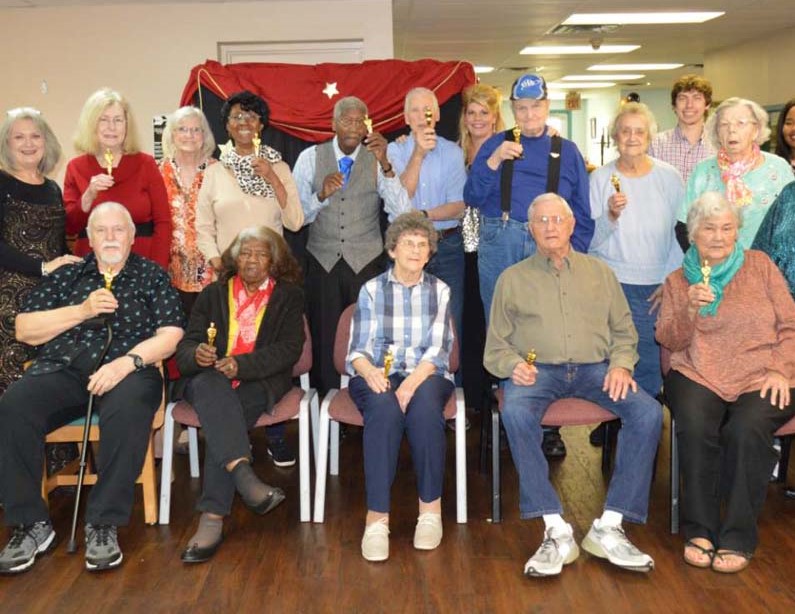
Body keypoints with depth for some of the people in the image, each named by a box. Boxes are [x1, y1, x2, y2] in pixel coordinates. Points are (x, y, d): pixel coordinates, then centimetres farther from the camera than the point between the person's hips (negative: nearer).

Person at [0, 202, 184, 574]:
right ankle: (31, 525, -17)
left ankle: (103, 525, -26)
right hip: (62, 369, 3)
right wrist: (82, 311, -2)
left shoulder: (151, 276, 13)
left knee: (128, 410, -38)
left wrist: (127, 362, -16)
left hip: (125, 371, -2)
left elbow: (171, 335, 1)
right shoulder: (66, 276, 19)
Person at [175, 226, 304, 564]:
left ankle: (212, 519, -38)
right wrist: (197, 354, -15)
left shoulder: (289, 296, 14)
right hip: (211, 381, 2)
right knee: (209, 385, -35)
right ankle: (243, 473, -51)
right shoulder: (213, 294, 20)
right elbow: (184, 349, 11)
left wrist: (241, 365, -17)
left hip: (261, 382, -2)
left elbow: (289, 349, -1)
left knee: (222, 420, -32)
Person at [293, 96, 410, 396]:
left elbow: (402, 212, -13)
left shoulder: (377, 159, 0)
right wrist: (322, 195, -19)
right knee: (324, 338, 3)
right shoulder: (310, 158, 3)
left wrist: (385, 165, -23)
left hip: (366, 262, 0)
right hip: (322, 261, 1)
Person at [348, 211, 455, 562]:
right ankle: (377, 516, -36)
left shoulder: (439, 291, 9)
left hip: (426, 376, 1)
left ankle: (431, 507, -24)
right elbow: (358, 350, 0)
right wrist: (370, 371, -24)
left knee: (424, 405, -35)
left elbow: (437, 351, -3)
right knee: (384, 408, -35)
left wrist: (411, 384, -22)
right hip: (376, 376, 0)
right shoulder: (371, 290, 8)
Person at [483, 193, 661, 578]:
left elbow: (624, 331, 19)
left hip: (595, 368, 2)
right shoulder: (512, 279, 16)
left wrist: (621, 364, -2)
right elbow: (496, 345, 14)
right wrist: (513, 365, -8)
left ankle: (608, 527, -23)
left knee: (648, 412, -27)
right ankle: (556, 530, -32)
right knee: (515, 412, -36)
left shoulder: (599, 272, 20)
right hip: (538, 370, -1)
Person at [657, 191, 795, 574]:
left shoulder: (759, 265, 13)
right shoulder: (677, 280, 16)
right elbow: (668, 341, 8)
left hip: (759, 379, -1)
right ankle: (699, 531, -16)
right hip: (697, 376, 1)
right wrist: (689, 310, -11)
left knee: (747, 430, -33)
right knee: (695, 427, -32)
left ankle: (738, 538, -19)